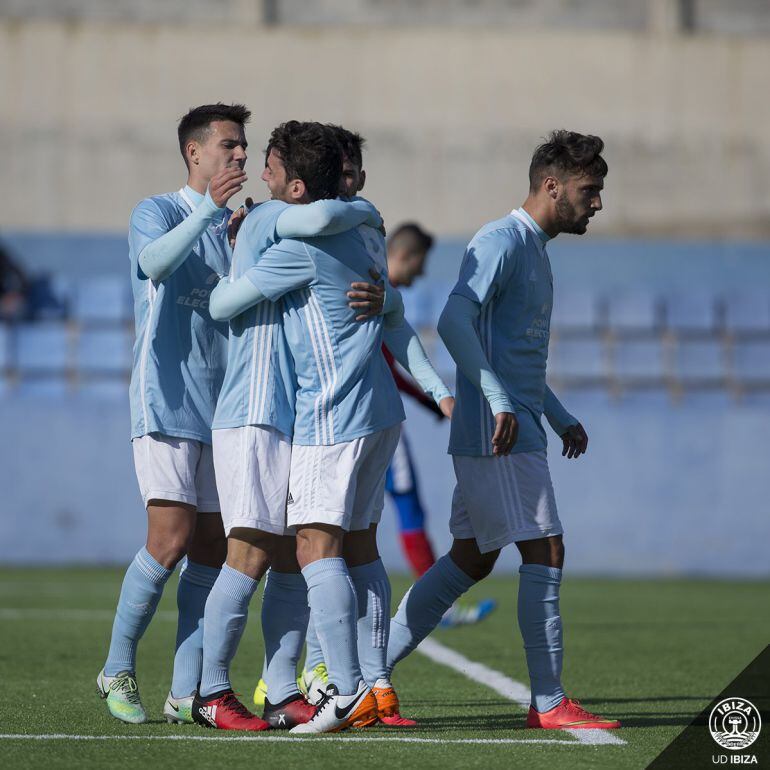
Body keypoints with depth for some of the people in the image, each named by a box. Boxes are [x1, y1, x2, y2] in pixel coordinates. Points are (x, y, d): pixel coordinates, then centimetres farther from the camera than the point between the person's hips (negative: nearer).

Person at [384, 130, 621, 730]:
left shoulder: (535, 251, 21)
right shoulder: (501, 242, -11)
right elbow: (454, 322, -24)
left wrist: (562, 419, 27)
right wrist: (500, 403, -30)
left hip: (517, 429, 10)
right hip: (498, 434, -10)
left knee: (472, 559, 10)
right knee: (545, 553, -8)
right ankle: (549, 703, -3)